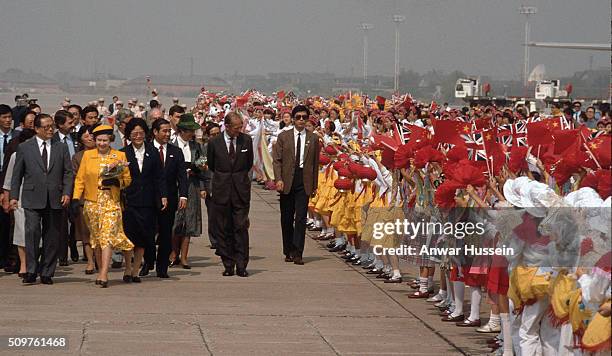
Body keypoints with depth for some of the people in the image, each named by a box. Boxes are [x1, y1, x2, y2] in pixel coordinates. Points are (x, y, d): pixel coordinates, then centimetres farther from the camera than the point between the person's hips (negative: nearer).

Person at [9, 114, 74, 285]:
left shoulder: (61, 148, 11)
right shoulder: (24, 148, 7)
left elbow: (68, 172, 9)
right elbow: (17, 174, 8)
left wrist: (66, 192, -4)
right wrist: (14, 196, 1)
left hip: (55, 200, 2)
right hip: (32, 199, -2)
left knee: (52, 236, 3)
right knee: (32, 231, -15)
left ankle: (47, 273, 10)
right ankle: (31, 271, -10)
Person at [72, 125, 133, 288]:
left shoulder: (120, 156, 5)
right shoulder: (87, 155, 8)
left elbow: (127, 180, 7)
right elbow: (80, 179, 7)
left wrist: (116, 182, -13)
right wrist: (76, 199, -3)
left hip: (111, 202, -2)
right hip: (92, 202, 2)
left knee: (107, 236, -14)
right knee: (96, 238, 7)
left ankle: (104, 275, -20)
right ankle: (101, 272, 17)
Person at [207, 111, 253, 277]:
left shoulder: (246, 140, 2)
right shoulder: (214, 143, -1)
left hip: (241, 190, 0)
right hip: (221, 192, 0)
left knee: (241, 228, -5)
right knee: (223, 229, 3)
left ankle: (241, 265, -3)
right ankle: (228, 265, 10)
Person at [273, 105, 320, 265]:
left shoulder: (313, 138, 8)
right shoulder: (283, 137, 6)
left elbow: (315, 163, 10)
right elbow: (277, 160, 3)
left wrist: (314, 184, 7)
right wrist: (278, 179, -9)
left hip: (304, 181, -1)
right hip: (287, 180, 1)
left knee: (301, 217, -9)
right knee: (287, 218, 7)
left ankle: (297, 253, -11)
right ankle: (288, 252, 17)